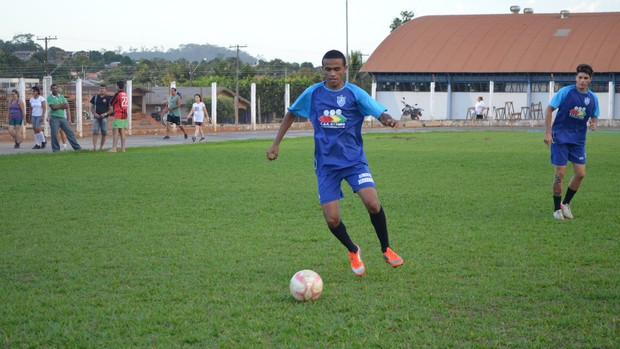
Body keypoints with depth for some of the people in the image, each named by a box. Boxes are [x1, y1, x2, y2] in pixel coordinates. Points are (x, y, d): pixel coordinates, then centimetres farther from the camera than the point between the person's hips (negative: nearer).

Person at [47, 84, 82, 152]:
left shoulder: (61, 96, 13)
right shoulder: (50, 98, 0)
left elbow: (66, 106, 2)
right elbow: (53, 107, -15)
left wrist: (58, 106, -9)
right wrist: (62, 104, -3)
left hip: (63, 118, 4)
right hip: (54, 118, -4)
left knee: (70, 132, 2)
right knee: (54, 134, -5)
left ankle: (77, 147, 4)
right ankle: (56, 149, 5)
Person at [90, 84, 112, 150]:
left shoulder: (108, 98, 2)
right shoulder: (95, 97, 9)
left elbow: (111, 109, 1)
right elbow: (92, 107, 13)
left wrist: (105, 114, -14)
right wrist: (94, 113, -6)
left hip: (104, 117, -1)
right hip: (96, 117, 1)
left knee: (104, 133, 0)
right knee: (95, 132, -9)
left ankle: (101, 147, 10)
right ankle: (94, 147, -13)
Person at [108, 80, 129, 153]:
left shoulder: (118, 94, -11)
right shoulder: (125, 94, 11)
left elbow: (111, 103, -2)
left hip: (118, 116, -7)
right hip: (124, 115, 7)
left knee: (115, 131, -5)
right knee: (122, 132, 8)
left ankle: (114, 148, -10)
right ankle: (123, 148, 6)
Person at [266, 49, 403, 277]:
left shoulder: (355, 94, -5)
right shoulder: (312, 93, 1)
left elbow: (380, 113, -13)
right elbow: (291, 113, 15)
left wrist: (389, 120, -37)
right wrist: (276, 144, 11)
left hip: (354, 160, -1)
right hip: (326, 165, 2)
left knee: (373, 204, -22)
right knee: (332, 220, -7)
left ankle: (386, 249, 4)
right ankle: (353, 252, 24)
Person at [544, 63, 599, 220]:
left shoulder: (593, 98, 4)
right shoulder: (565, 92, -9)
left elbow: (594, 117, 16)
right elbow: (549, 109, -7)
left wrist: (594, 124, -9)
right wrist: (548, 132, -12)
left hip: (578, 140, 4)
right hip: (560, 137, -4)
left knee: (580, 174, -2)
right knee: (560, 173, -6)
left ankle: (566, 203, 20)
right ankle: (557, 208, 9)